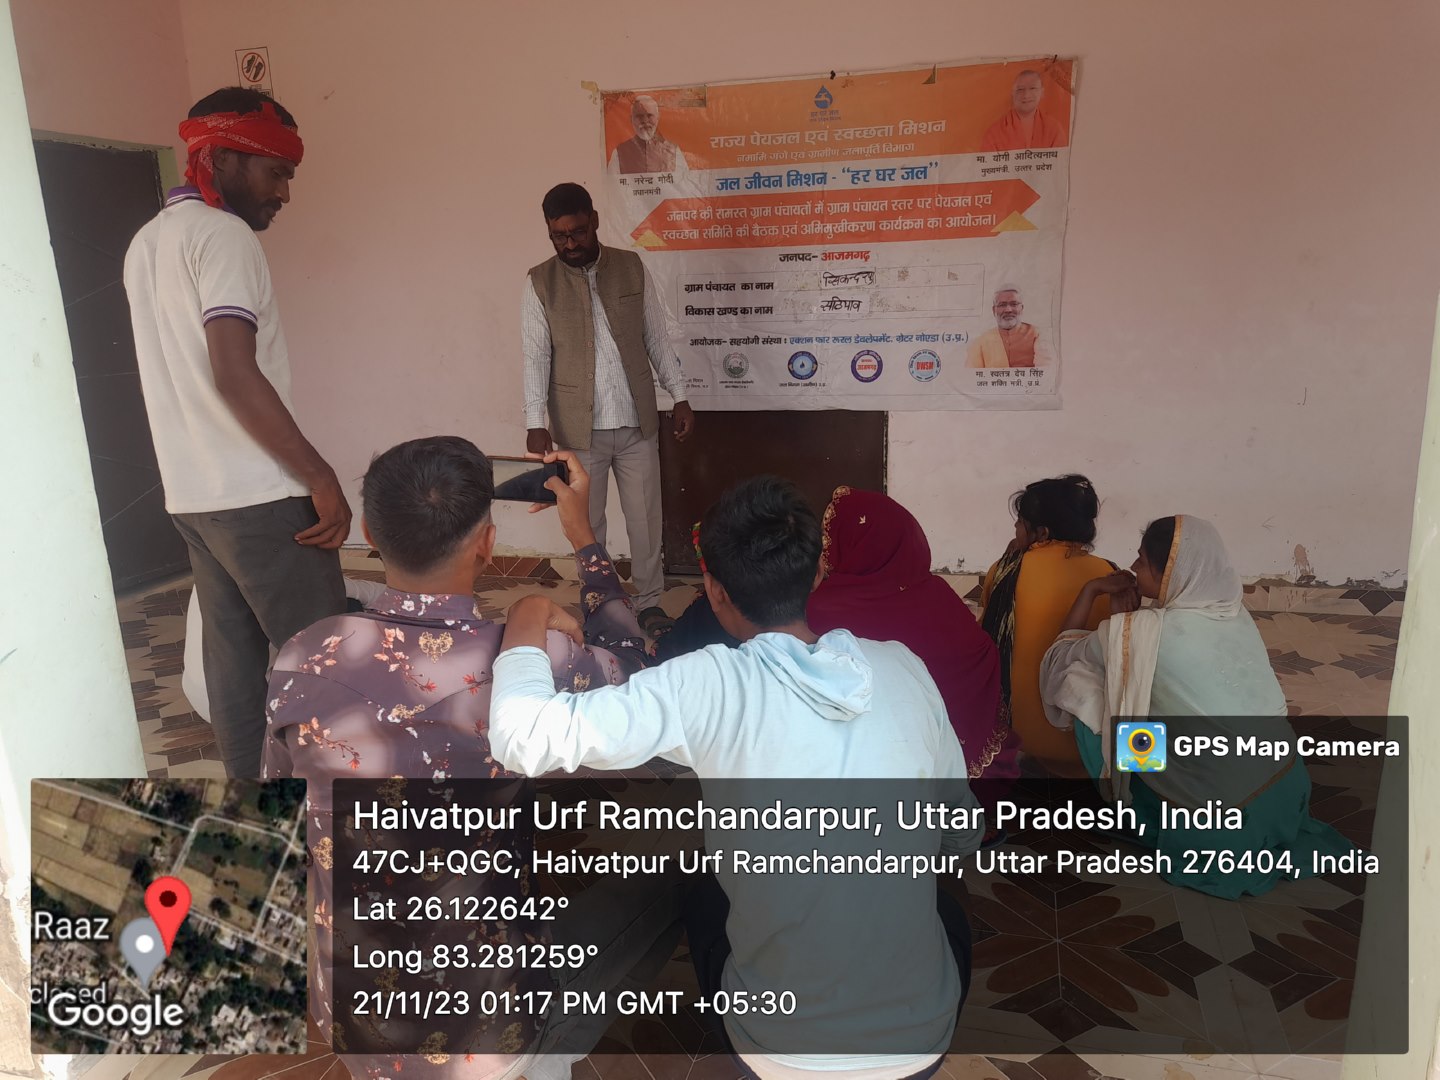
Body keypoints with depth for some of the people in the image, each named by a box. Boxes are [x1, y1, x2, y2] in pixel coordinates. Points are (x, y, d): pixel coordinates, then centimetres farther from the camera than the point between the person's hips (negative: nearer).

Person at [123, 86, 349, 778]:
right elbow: (236, 375, -23)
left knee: (234, 657, 14)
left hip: (190, 495, 9)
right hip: (259, 496, -9)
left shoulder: (146, 242, 17)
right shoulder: (222, 235, -12)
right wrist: (321, 479, -20)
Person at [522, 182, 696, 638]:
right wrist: (535, 423, -13)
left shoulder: (632, 267, 2)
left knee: (645, 517, 8)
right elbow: (536, 357, -5)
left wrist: (679, 397, 2)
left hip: (637, 421, 1)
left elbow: (656, 338, 6)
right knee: (586, 523, 10)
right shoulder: (540, 282, -3)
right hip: (578, 427, -1)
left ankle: (649, 601, 24)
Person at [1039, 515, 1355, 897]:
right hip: (1288, 788, 7)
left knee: (1088, 695, -2)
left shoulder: (1140, 632, -20)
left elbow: (1063, 654, -1)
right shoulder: (1236, 614, 1)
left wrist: (1090, 590, 6)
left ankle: (1138, 818, 17)